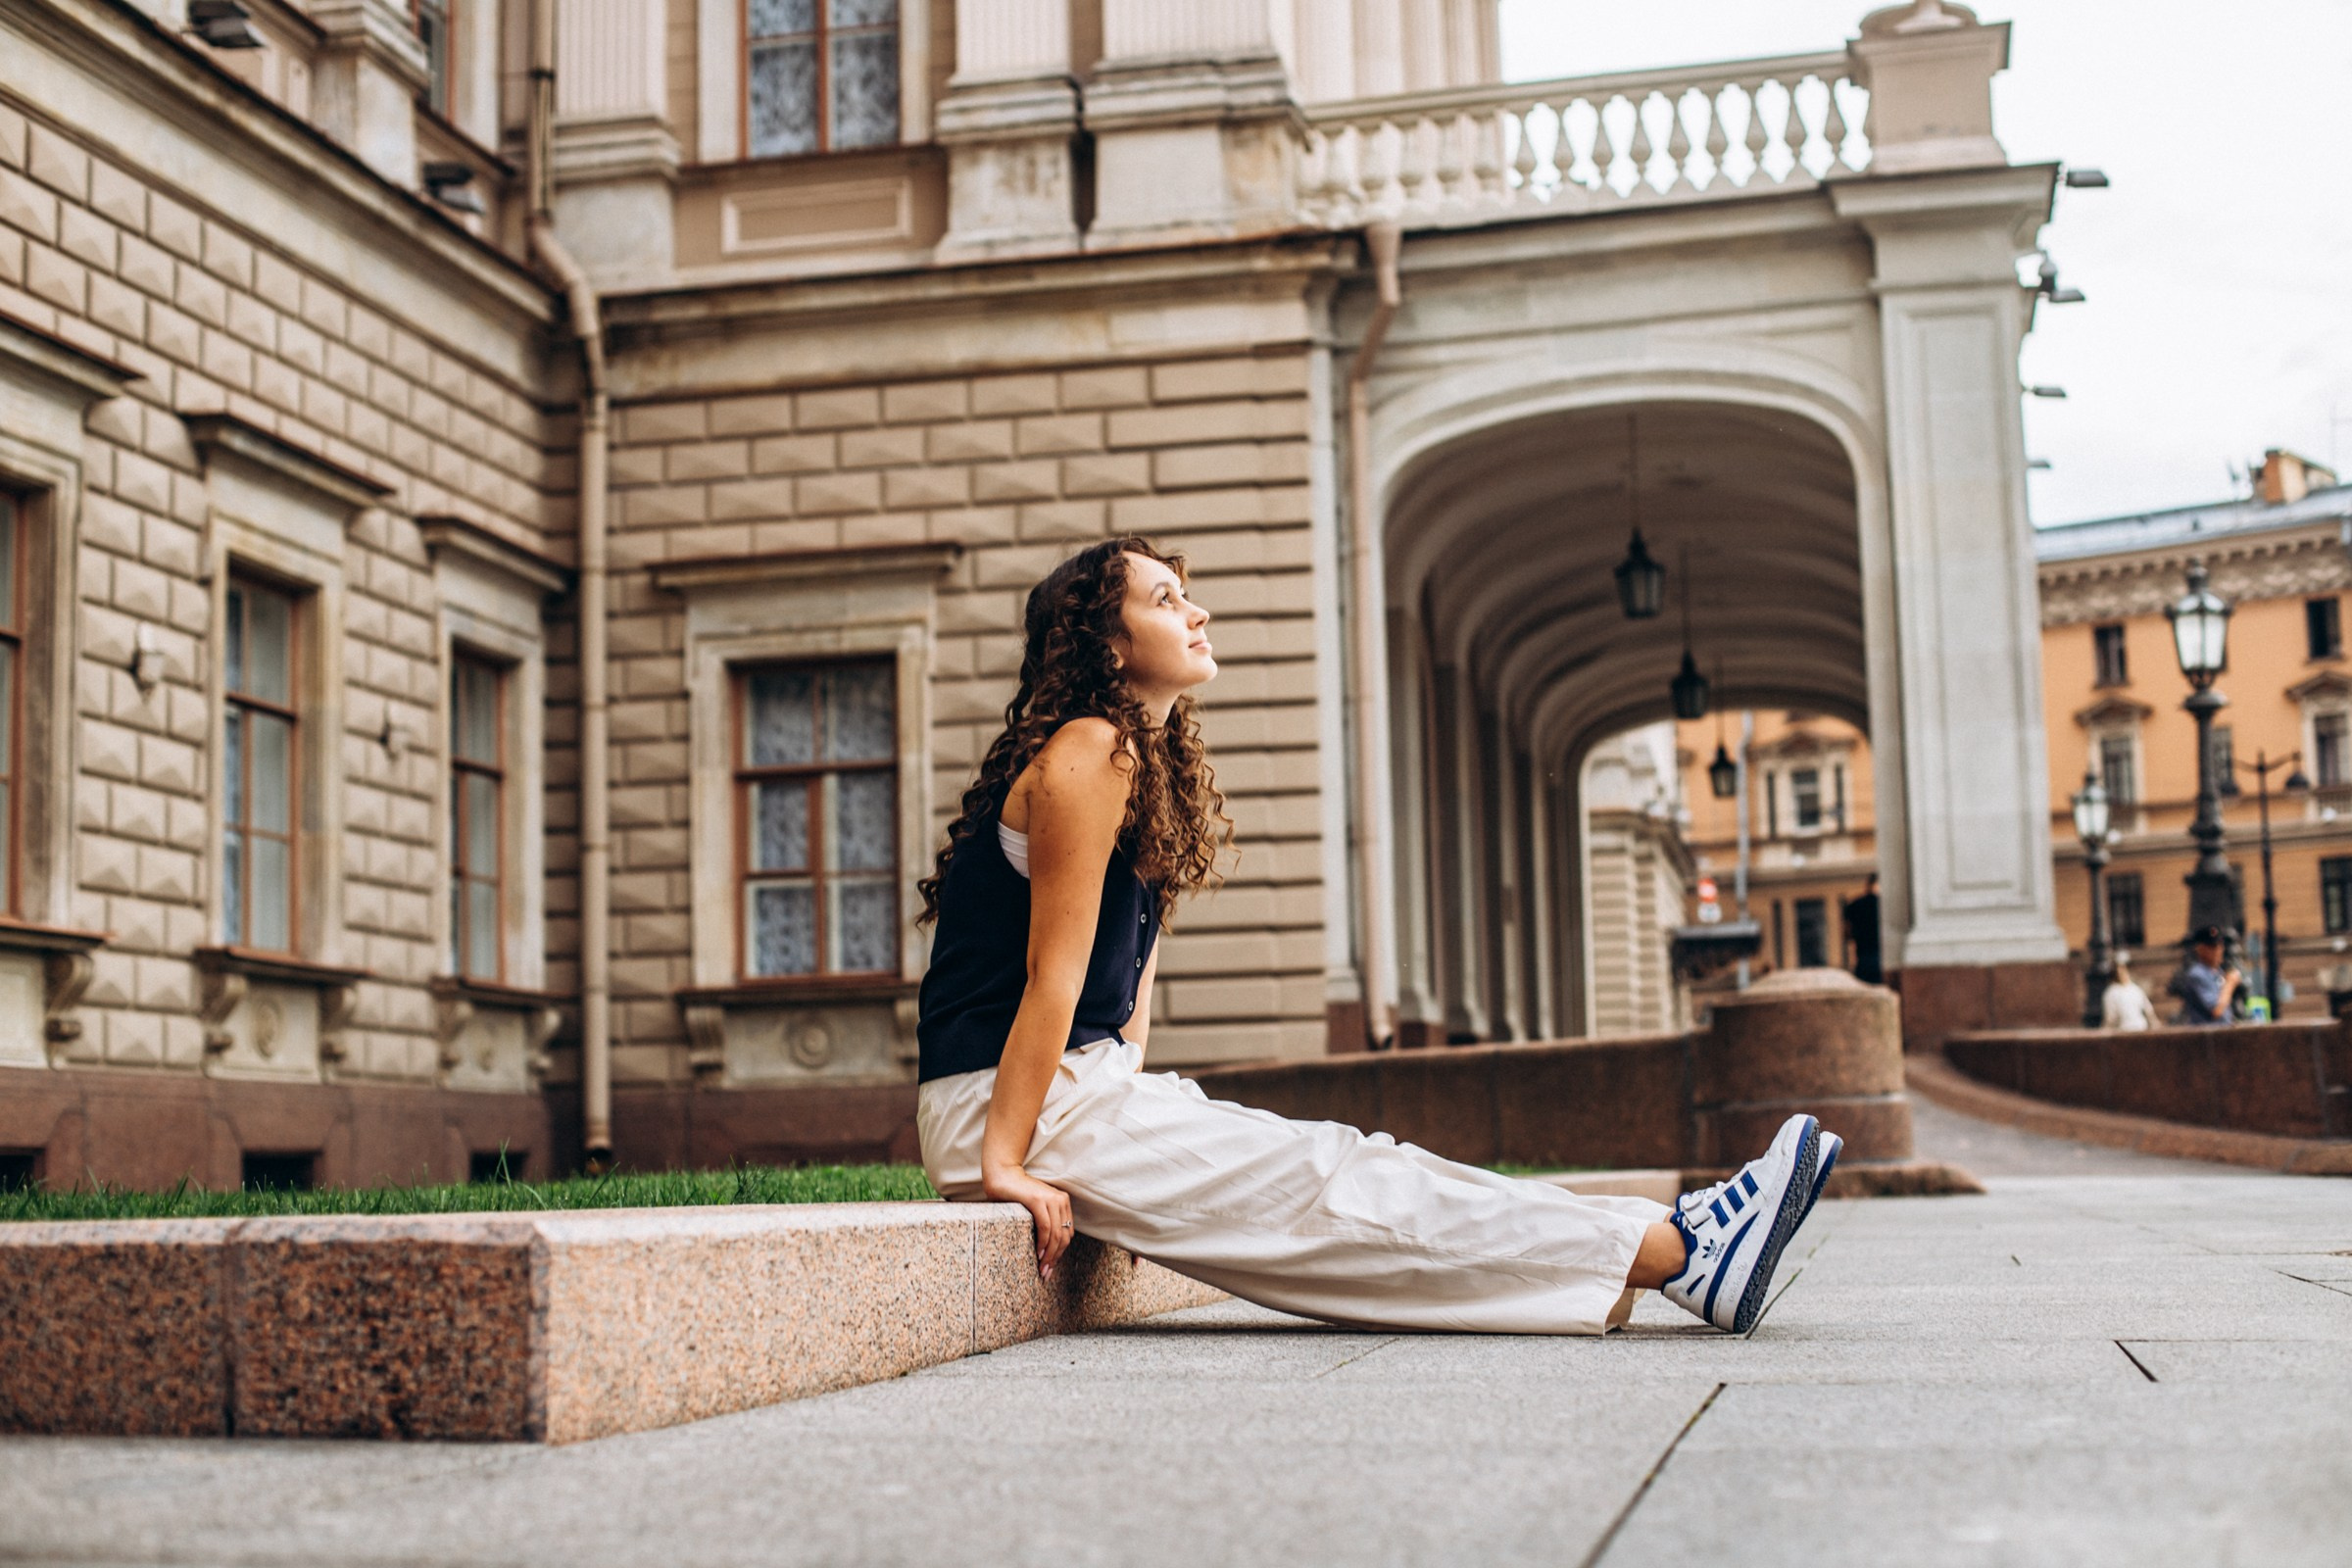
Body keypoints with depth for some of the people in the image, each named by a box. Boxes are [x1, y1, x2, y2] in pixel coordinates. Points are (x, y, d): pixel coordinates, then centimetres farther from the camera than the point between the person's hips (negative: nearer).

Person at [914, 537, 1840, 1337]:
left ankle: (1663, 1242, -11)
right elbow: (1053, 973, -18)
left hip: (1087, 1085, 9)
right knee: (1341, 1186, -14)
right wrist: (1006, 1165, -19)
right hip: (1013, 1099, -9)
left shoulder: (1154, 762, 17)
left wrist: (1128, 1113, 6)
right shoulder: (1089, 754, -13)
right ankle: (1677, 1254, -17)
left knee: (1343, 1173, -4)